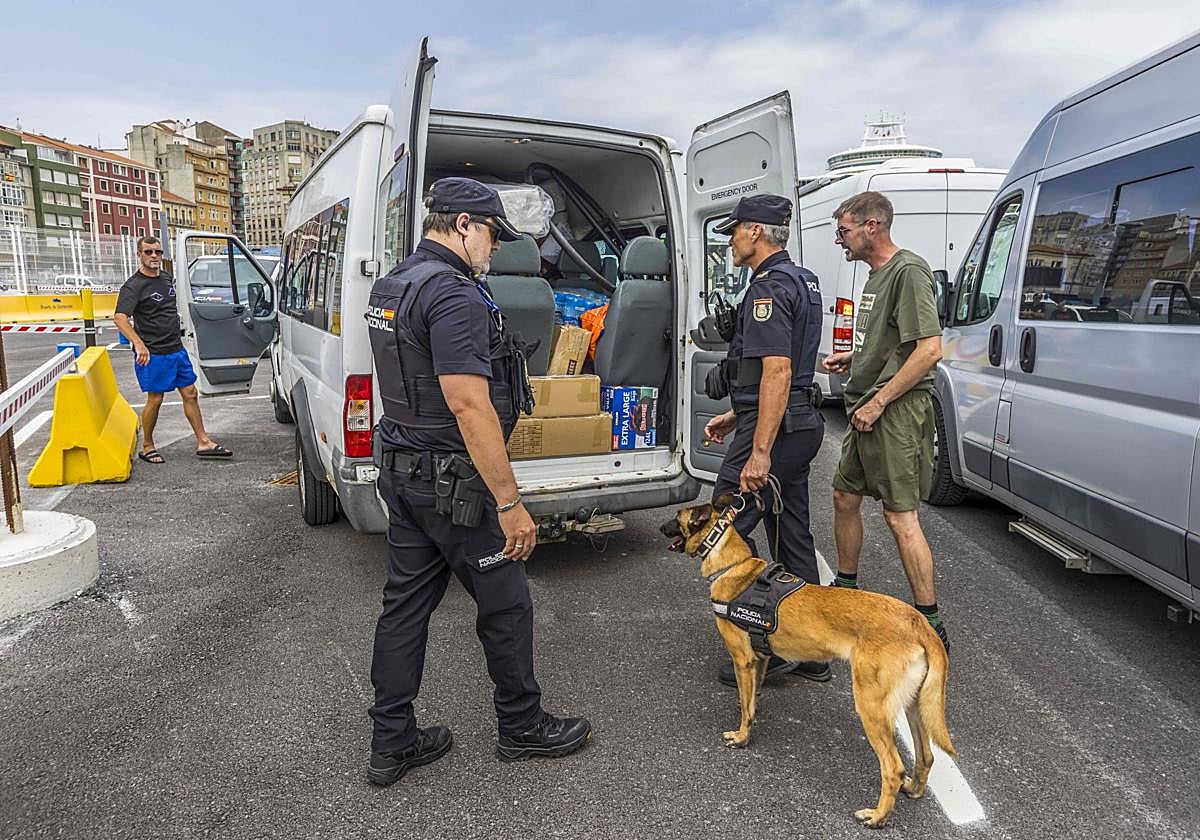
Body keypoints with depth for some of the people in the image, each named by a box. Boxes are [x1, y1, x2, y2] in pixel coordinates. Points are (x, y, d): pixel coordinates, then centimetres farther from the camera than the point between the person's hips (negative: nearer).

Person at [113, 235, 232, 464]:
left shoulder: (168, 278, 11)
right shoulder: (133, 286, -13)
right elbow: (119, 318, -26)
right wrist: (139, 344, -39)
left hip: (176, 349, 7)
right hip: (152, 354, -7)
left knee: (190, 393, 8)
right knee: (155, 399, 0)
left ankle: (203, 442, 14)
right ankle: (147, 448, 16)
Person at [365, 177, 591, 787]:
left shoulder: (389, 285, 12)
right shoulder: (455, 294, -21)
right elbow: (469, 406, -27)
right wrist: (510, 503, -25)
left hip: (401, 471, 10)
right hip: (453, 483, -10)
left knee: (405, 602, 14)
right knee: (505, 604, 8)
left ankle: (391, 744, 26)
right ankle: (522, 727, 27)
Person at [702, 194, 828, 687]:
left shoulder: (769, 288, -15)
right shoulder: (800, 281, 19)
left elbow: (777, 373, -24)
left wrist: (759, 451, -26)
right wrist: (735, 416, 24)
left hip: (772, 429, -11)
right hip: (799, 425, 11)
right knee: (792, 537, 14)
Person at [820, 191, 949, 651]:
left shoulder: (908, 271, -13)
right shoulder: (877, 273, 17)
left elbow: (929, 349, -21)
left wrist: (878, 402, -20)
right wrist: (852, 357, 11)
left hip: (896, 412, -10)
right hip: (869, 411, 10)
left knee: (900, 515, -7)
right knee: (845, 496, 17)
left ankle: (930, 624, 3)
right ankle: (846, 589, 33)